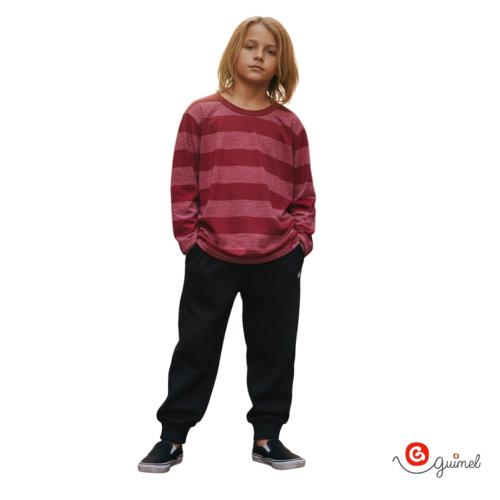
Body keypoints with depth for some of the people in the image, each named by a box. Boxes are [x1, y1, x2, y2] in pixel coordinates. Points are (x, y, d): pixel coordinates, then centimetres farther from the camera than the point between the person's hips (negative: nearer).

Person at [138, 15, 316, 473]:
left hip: (278, 260, 2)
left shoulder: (289, 124, 9)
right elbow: (183, 185, 2)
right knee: (197, 346, 7)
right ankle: (172, 437, 18)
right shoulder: (201, 114, 3)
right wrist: (189, 238, -4)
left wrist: (301, 240, 0)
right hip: (211, 257, -2)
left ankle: (267, 436, 24)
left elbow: (304, 192, 10)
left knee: (274, 349, 10)